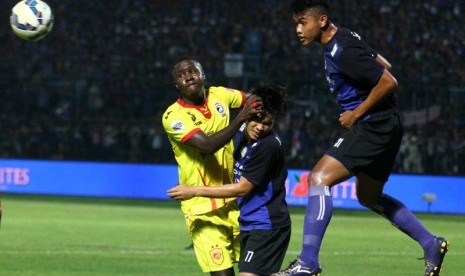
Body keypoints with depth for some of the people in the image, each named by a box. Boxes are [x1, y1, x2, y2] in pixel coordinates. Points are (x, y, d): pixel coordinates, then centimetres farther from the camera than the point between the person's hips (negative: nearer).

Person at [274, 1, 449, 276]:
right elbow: (383, 64, 22)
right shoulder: (342, 39, 10)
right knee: (369, 196, 25)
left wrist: (356, 113, -15)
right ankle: (431, 244, 31)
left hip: (373, 127, -11)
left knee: (319, 178, -18)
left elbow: (388, 81, -24)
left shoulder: (343, 51, -21)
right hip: (382, 128, 11)